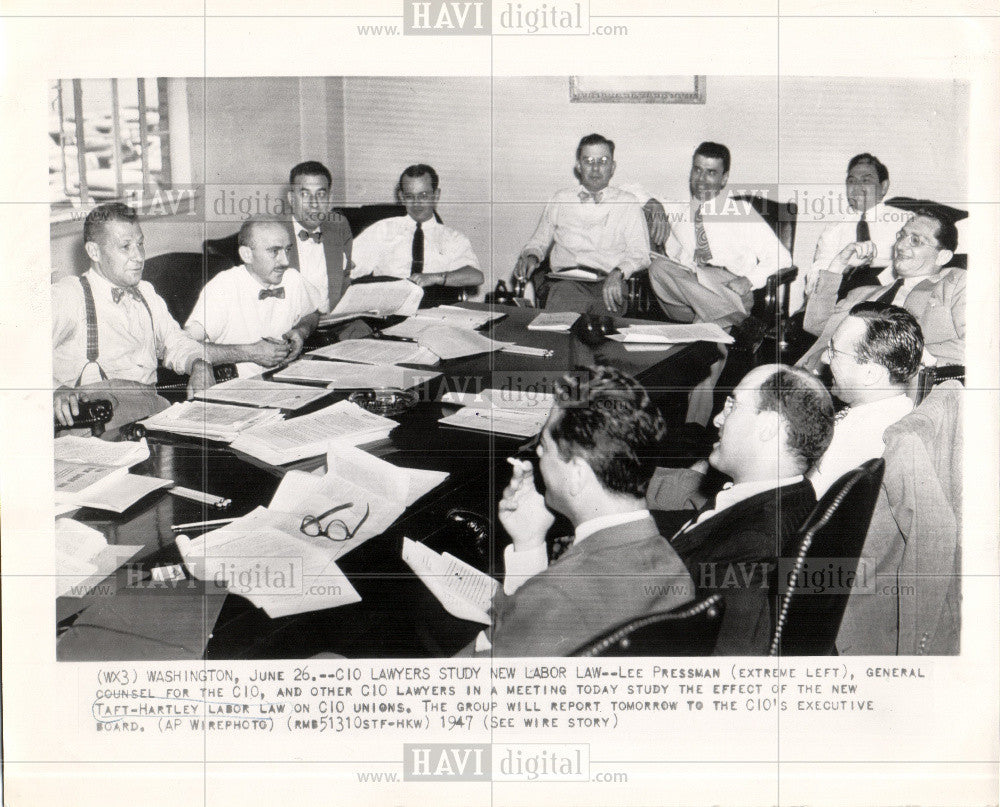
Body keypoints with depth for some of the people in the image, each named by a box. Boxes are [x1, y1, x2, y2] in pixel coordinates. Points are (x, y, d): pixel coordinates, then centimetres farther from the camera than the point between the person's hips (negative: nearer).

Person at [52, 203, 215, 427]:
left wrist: (198, 365, 3)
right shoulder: (66, 294, 2)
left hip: (150, 401, 5)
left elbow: (174, 341, 28)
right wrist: (54, 389, -29)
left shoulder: (147, 293, 26)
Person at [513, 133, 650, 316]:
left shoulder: (627, 203, 16)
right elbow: (539, 241, 30)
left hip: (608, 283, -1)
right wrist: (531, 256, 5)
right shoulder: (560, 200, 23)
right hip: (566, 279, 1)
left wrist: (618, 273, -16)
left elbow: (640, 253, 6)